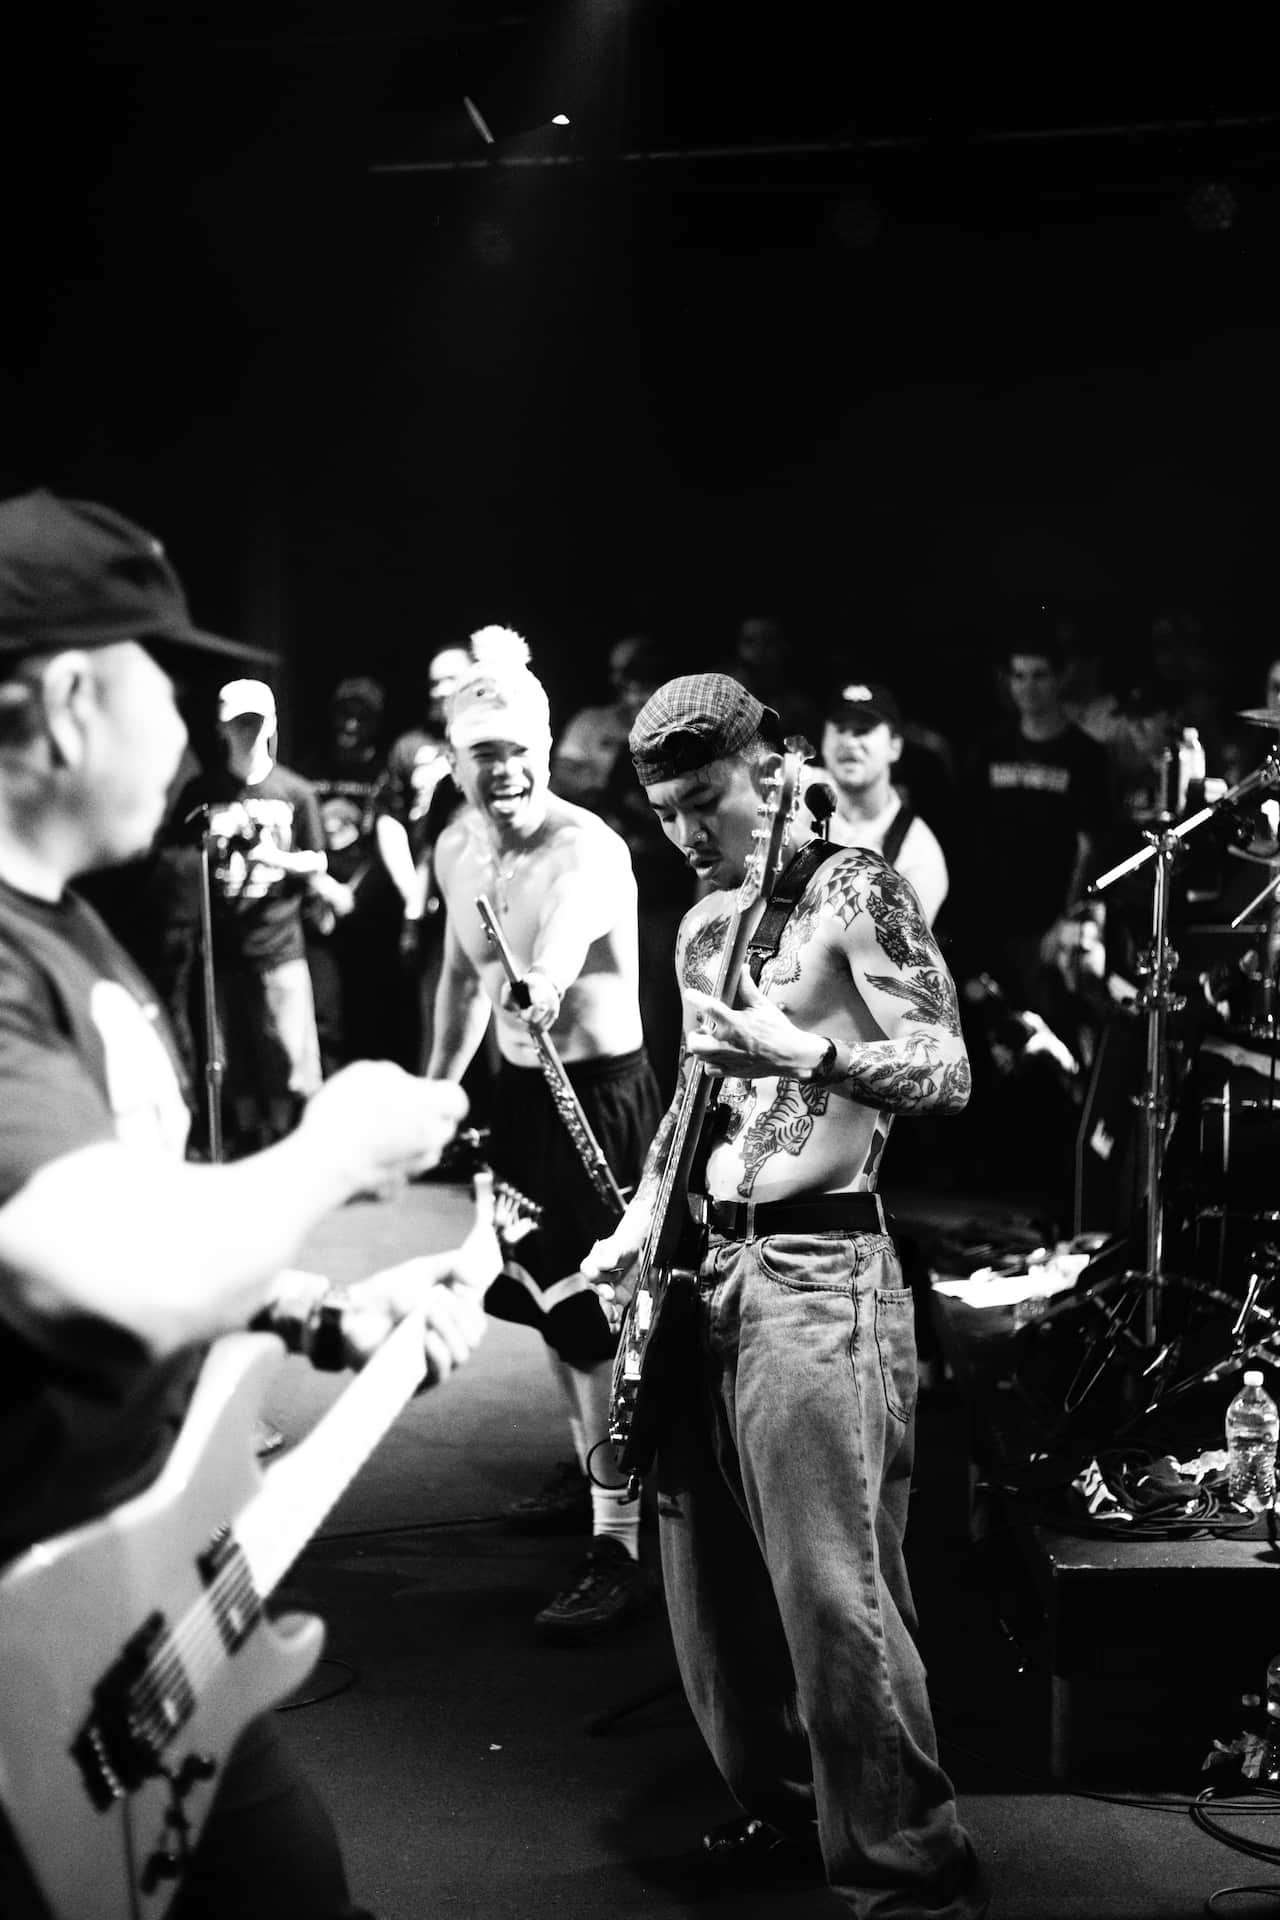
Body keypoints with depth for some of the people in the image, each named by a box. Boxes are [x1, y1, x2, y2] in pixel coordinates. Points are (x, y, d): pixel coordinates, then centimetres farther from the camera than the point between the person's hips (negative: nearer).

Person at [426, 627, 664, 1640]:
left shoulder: (588, 850, -23)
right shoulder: (457, 847, 2)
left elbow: (567, 933, -44)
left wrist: (545, 990, -63)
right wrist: (436, 1089, 16)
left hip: (601, 1093, -8)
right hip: (521, 1091, 8)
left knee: (597, 1317, -10)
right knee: (548, 1297, 21)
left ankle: (621, 1548, -5)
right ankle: (592, 1463, 43)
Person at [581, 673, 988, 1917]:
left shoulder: (855, 893, -5)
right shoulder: (701, 926, 18)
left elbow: (947, 1074, -12)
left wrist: (801, 1046, -27)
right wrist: (638, 1221, 13)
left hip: (819, 1267, -8)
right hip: (711, 1264, 8)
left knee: (832, 1593, -11)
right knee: (710, 1579, 12)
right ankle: (783, 1806, 29)